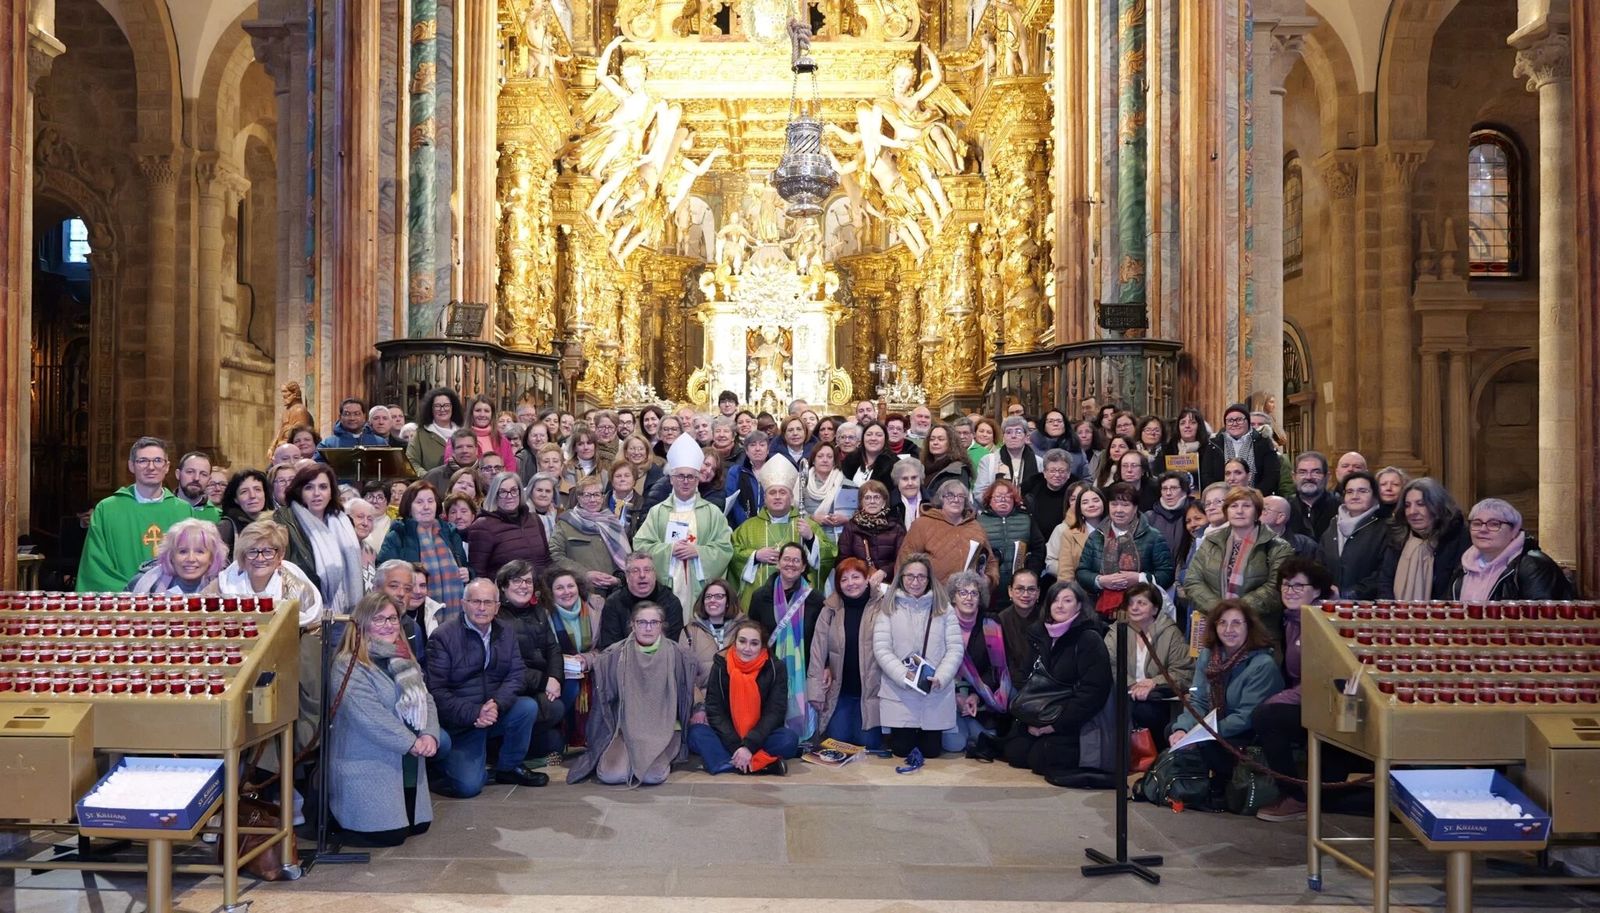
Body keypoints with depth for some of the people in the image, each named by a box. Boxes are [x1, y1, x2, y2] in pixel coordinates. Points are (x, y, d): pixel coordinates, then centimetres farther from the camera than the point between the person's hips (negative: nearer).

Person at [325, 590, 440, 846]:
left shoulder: (403, 660, 11)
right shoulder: (348, 665, -15)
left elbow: (426, 700, 6)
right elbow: (370, 718, -23)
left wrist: (429, 735, -14)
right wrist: (412, 743, -21)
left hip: (408, 767, 8)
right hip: (367, 770, -8)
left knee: (419, 825, 15)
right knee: (390, 834, -9)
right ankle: (333, 816, 17)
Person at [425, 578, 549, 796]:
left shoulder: (506, 632, 4)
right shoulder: (443, 637, -12)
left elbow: (516, 675, -3)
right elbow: (436, 691, -15)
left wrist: (497, 704, -22)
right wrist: (474, 714, -25)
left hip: (495, 712, 5)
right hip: (459, 723, -5)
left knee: (528, 707, -23)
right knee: (468, 785, -20)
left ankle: (508, 768, 0)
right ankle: (453, 761, 17)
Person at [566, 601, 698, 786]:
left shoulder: (676, 655, 0)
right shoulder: (616, 654, 0)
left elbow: (687, 693, 8)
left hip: (663, 731, -1)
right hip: (626, 728, 1)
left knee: (652, 775, -28)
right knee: (610, 775, -24)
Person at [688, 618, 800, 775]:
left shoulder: (774, 669, -6)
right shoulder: (720, 666, -5)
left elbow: (774, 713, -12)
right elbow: (715, 712, -10)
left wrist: (749, 746, -25)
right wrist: (737, 747, -23)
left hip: (761, 737, -1)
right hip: (728, 737, 1)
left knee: (789, 739, -29)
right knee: (696, 733, -27)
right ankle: (762, 765, -35)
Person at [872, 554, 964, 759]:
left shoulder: (943, 608, 4)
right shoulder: (888, 608, 1)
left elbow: (955, 649, 0)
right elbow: (881, 650, -5)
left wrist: (940, 678, -15)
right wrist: (905, 676, -18)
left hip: (937, 696, 1)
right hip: (898, 696, -1)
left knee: (932, 751, 6)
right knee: (901, 750, 3)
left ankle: (929, 736, 39)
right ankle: (907, 734, 36)